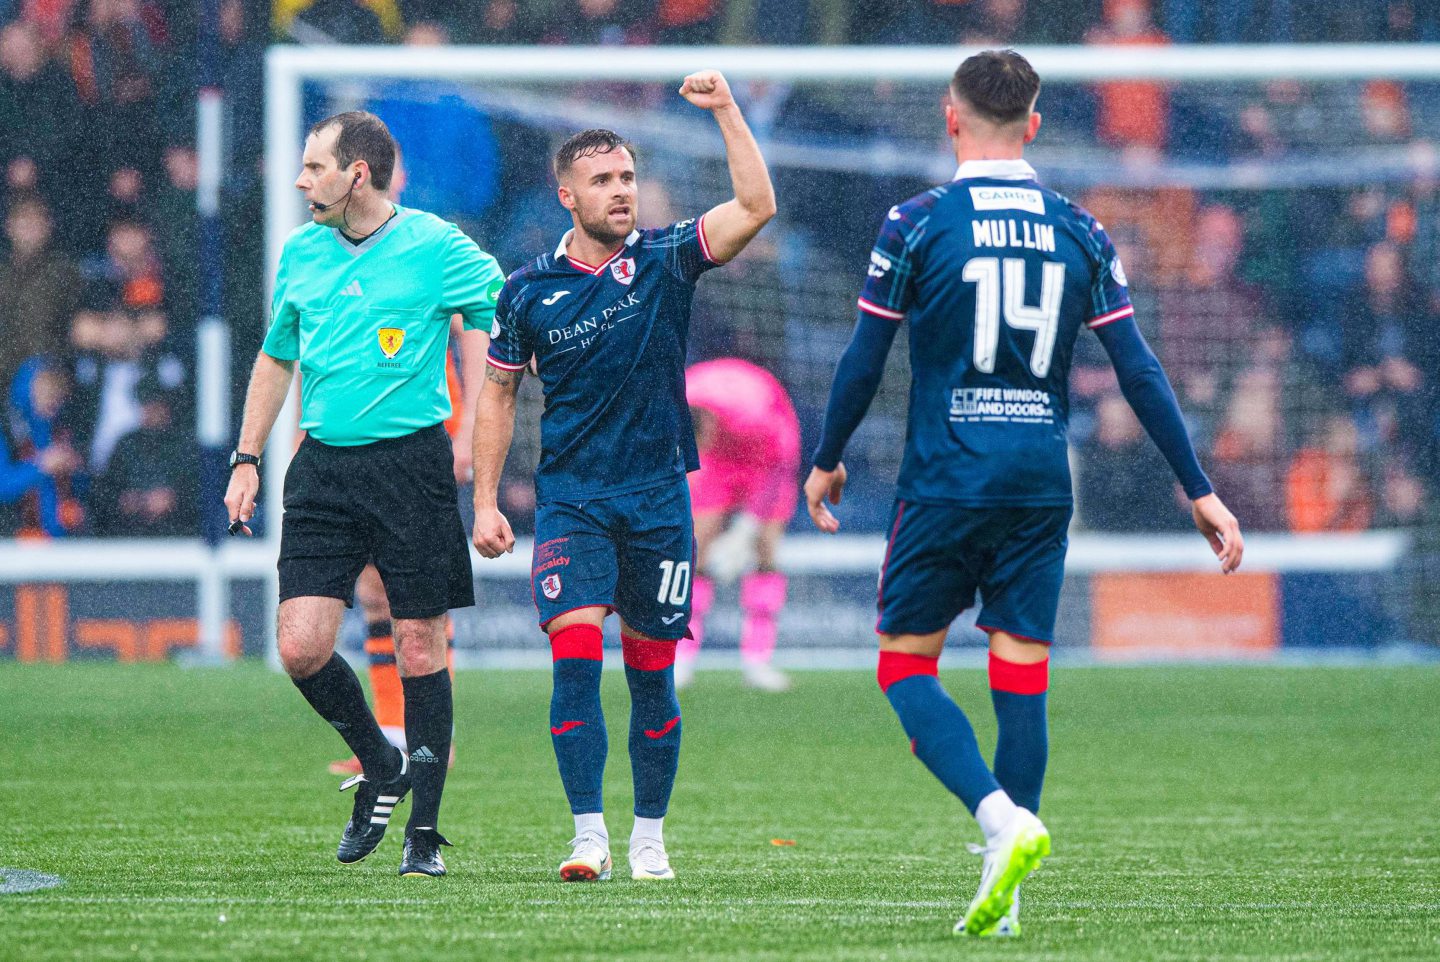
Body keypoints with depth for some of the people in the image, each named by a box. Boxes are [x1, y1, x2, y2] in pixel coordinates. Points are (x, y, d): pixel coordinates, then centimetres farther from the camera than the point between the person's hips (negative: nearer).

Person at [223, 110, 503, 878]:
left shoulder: (434, 247, -4)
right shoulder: (300, 253, 10)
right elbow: (276, 355, 22)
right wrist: (247, 458, 18)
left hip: (411, 462, -4)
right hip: (323, 466, 4)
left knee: (419, 645, -2)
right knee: (301, 647, -7)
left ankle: (424, 832, 8)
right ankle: (379, 766, 19)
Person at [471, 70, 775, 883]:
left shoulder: (665, 260, 0)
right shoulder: (528, 291, 2)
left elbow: (756, 206, -12)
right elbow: (498, 394, 11)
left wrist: (727, 111, -19)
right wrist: (486, 502, 5)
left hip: (658, 495, 1)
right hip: (570, 496, 0)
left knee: (652, 676, 5)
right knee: (576, 660, -14)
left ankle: (650, 837, 17)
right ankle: (589, 837, -12)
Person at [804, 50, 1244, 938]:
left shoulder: (918, 224, -4)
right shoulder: (1079, 232, 5)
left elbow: (864, 361, 0)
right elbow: (1139, 372, 3)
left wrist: (827, 462, 15)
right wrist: (1201, 492, 7)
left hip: (944, 484, -3)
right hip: (1041, 487, 3)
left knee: (907, 666, 5)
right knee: (1022, 679, 7)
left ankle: (1002, 819, -18)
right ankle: (1004, 896, 4)